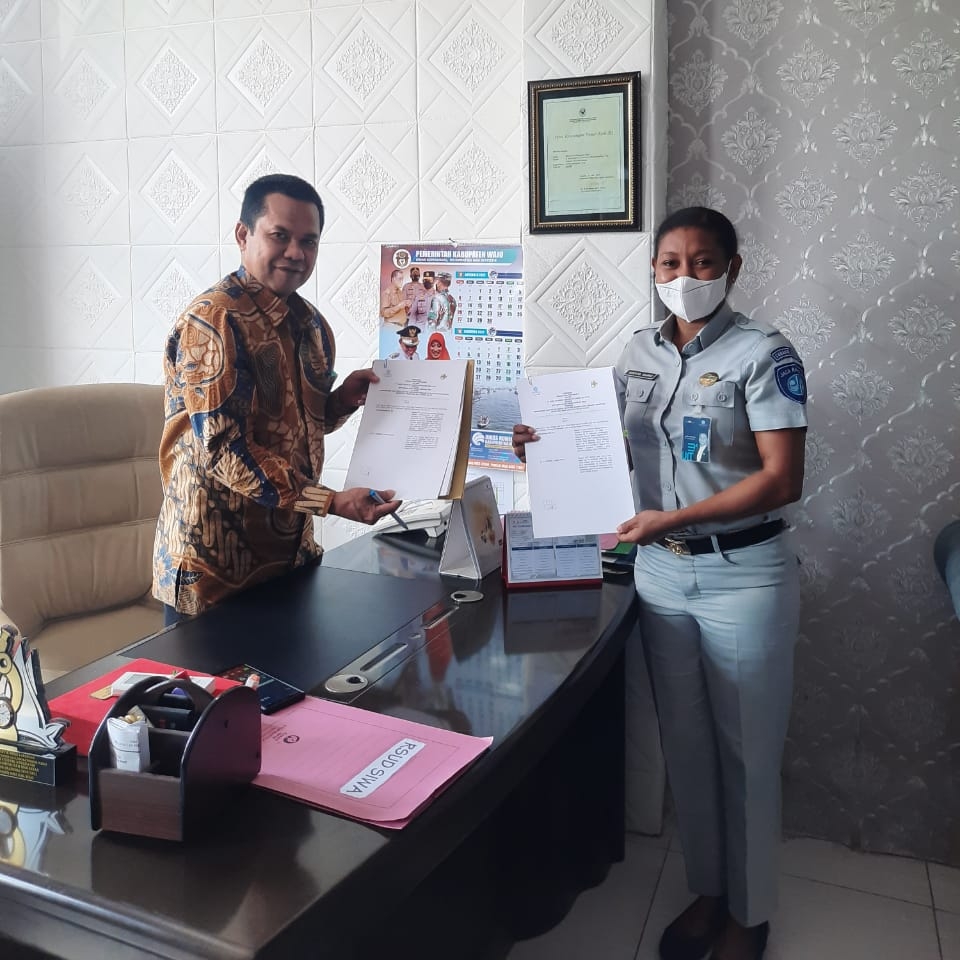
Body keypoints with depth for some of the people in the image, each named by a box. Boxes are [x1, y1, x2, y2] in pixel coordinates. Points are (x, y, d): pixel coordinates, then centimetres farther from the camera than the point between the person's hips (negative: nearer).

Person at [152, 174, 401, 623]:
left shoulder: (311, 324, 7)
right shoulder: (212, 321, -18)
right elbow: (225, 452, -23)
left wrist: (343, 399, -2)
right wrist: (332, 501, -27)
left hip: (290, 554, 8)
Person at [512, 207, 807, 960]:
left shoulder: (763, 353, -11)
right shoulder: (637, 356, 5)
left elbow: (782, 479, -18)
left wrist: (670, 518, -24)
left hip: (744, 576, -5)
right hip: (661, 571, 5)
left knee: (745, 752, 10)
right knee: (686, 744, 16)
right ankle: (706, 889, 37)